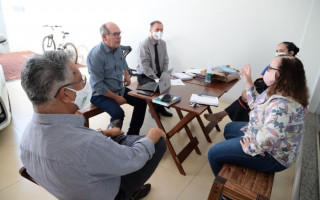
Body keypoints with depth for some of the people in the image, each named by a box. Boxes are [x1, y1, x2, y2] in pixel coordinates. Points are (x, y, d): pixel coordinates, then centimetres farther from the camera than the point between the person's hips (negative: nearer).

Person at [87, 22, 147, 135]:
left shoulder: (117, 48, 2)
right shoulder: (96, 55, -22)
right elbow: (98, 86, -22)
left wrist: (126, 75, 11)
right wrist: (116, 97, -18)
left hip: (120, 89, 8)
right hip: (102, 94, -8)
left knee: (141, 101, -5)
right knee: (118, 113, -31)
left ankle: (132, 134, 8)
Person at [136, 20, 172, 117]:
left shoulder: (163, 43, 5)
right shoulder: (144, 44, -15)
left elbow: (165, 61, 7)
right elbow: (144, 66, -21)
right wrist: (156, 78, -24)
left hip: (159, 74, 6)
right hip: (144, 76, -6)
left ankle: (161, 108, 4)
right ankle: (154, 109, 0)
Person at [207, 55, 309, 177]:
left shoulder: (282, 105, -36)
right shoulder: (278, 93, -4)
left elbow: (267, 137, -50)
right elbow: (256, 105, 11)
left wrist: (250, 148, -31)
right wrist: (248, 82, 8)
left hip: (270, 156, -10)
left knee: (213, 153, -9)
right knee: (229, 128, 28)